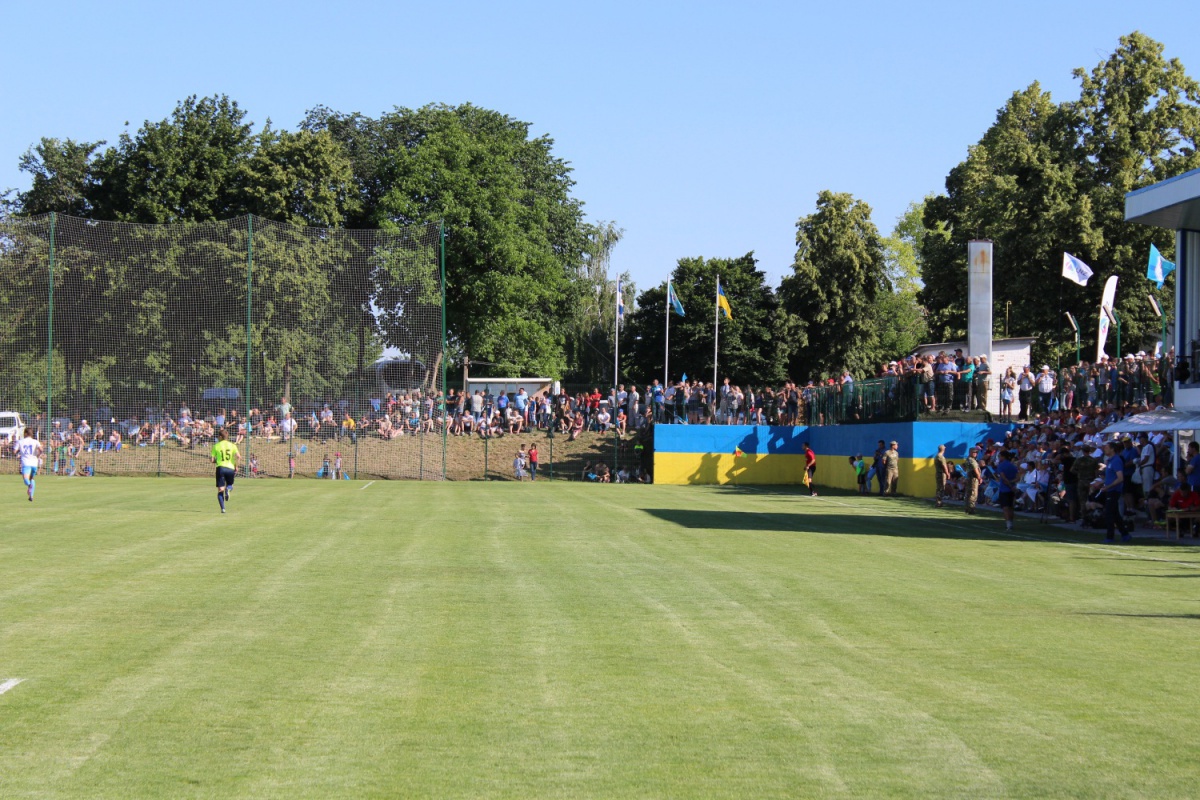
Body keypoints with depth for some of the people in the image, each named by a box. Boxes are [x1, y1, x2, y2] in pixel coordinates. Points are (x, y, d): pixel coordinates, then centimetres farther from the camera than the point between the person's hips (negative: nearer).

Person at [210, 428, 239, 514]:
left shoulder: (216, 446, 4)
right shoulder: (232, 445, 7)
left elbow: (212, 460, 0)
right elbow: (238, 456, -7)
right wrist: (236, 466, 4)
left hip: (220, 467, -1)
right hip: (230, 468, 1)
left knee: (220, 490, 2)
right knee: (230, 485, 25)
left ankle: (223, 508, -14)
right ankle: (228, 489, -13)